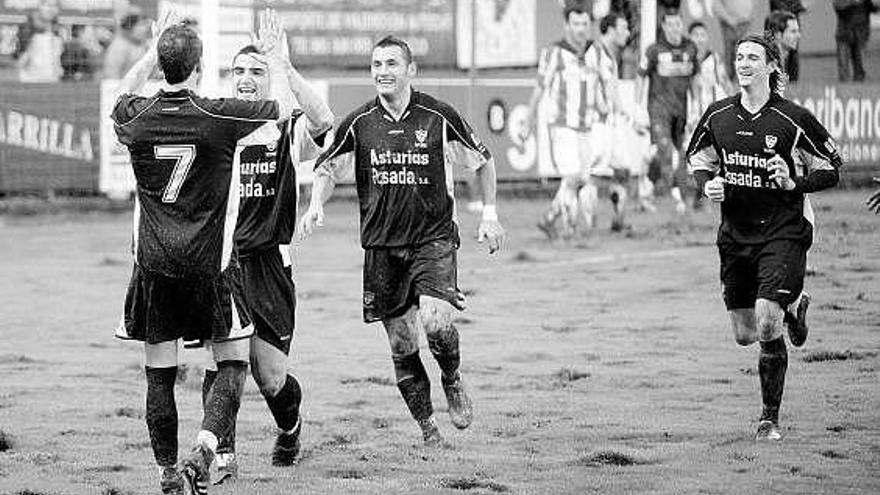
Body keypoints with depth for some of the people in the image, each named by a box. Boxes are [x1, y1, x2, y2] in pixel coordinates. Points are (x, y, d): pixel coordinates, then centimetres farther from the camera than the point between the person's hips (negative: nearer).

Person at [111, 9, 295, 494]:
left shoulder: (137, 118, -3)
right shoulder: (218, 115, -11)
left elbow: (122, 96, 24)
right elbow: (285, 106, 5)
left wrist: (151, 50, 30)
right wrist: (276, 59, 20)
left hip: (153, 264, 3)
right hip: (210, 263, -3)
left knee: (160, 374, 9)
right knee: (233, 363, 7)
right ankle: (203, 451, -12)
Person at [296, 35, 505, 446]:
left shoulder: (438, 117, -4)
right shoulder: (359, 123, 0)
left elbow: (483, 160, 9)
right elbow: (327, 168, 11)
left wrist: (489, 213, 4)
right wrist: (316, 204, -7)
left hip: (433, 238, -2)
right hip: (381, 246, 2)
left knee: (436, 322, -23)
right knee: (401, 345, 2)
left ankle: (452, 380, 8)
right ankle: (427, 426, 18)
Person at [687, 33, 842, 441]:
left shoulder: (792, 120, -9)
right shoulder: (718, 116, 2)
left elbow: (831, 170, -1)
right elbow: (697, 161, 17)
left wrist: (794, 183, -18)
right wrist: (708, 185, -4)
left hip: (782, 234, -5)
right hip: (735, 235, 5)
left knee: (767, 327, -16)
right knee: (744, 334, 7)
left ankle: (770, 418, 0)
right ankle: (793, 308, 40)